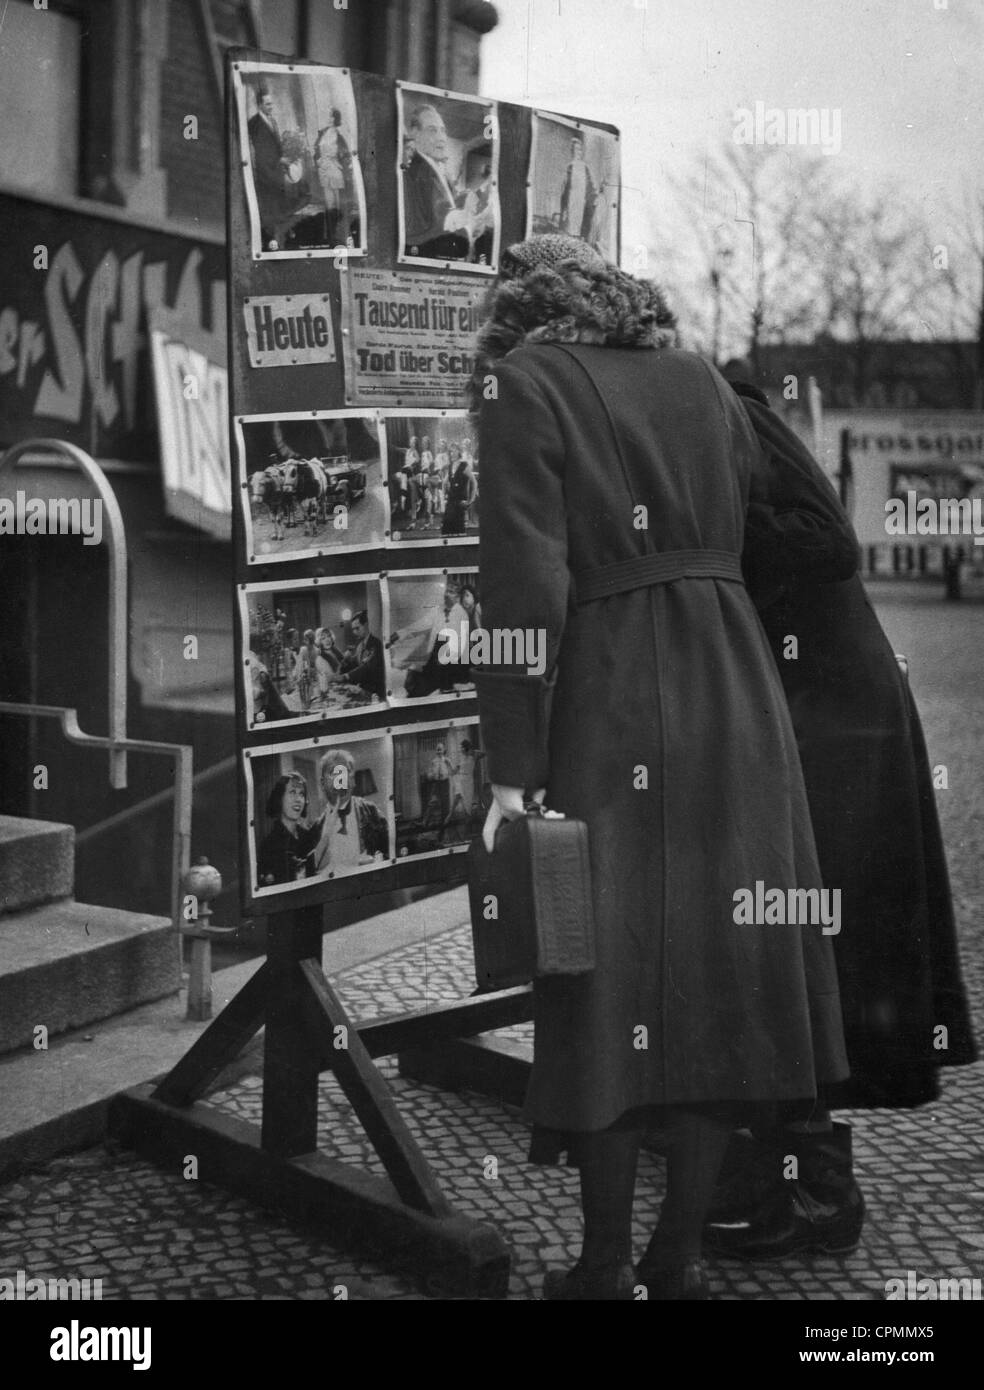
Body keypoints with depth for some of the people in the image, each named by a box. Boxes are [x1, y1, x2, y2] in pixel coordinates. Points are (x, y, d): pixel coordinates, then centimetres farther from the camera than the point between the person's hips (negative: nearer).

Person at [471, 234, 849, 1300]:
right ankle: (679, 1259, 19)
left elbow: (526, 586, -12)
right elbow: (745, 528, 11)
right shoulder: (698, 379, 14)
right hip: (733, 692, 5)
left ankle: (606, 1270, 13)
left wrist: (511, 772, -13)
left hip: (609, 698, -4)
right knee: (715, 962, 10)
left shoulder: (526, 383, -4)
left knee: (610, 977, 4)